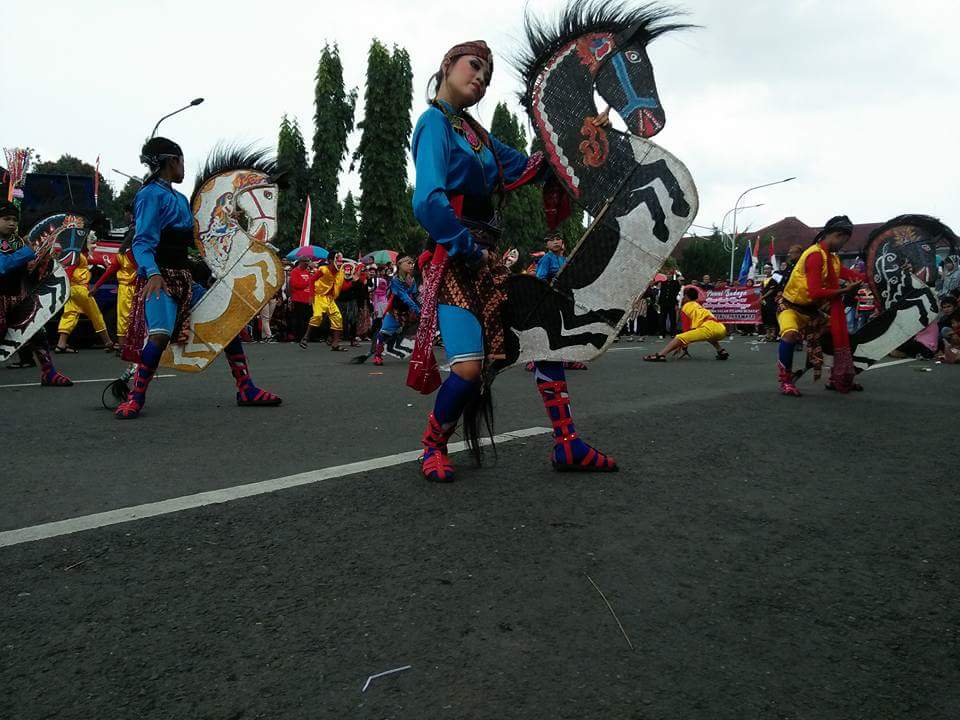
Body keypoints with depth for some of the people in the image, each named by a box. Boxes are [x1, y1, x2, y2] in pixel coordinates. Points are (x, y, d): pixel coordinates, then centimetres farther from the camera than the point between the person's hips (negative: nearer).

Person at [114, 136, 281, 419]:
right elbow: (143, 242, -17)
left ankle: (247, 390, 7)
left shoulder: (180, 199, 17)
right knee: (160, 334, -29)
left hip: (183, 279, 9)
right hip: (160, 279, -9)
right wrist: (153, 274, -34)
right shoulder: (151, 195, -7)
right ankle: (135, 399, -13)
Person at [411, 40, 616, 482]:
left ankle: (567, 446, 12)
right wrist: (470, 251, -15)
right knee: (469, 367, -20)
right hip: (453, 260, -9)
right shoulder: (435, 122, -7)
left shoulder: (476, 132, 18)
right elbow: (428, 202, -21)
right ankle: (432, 448, 10)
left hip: (485, 258, 9)